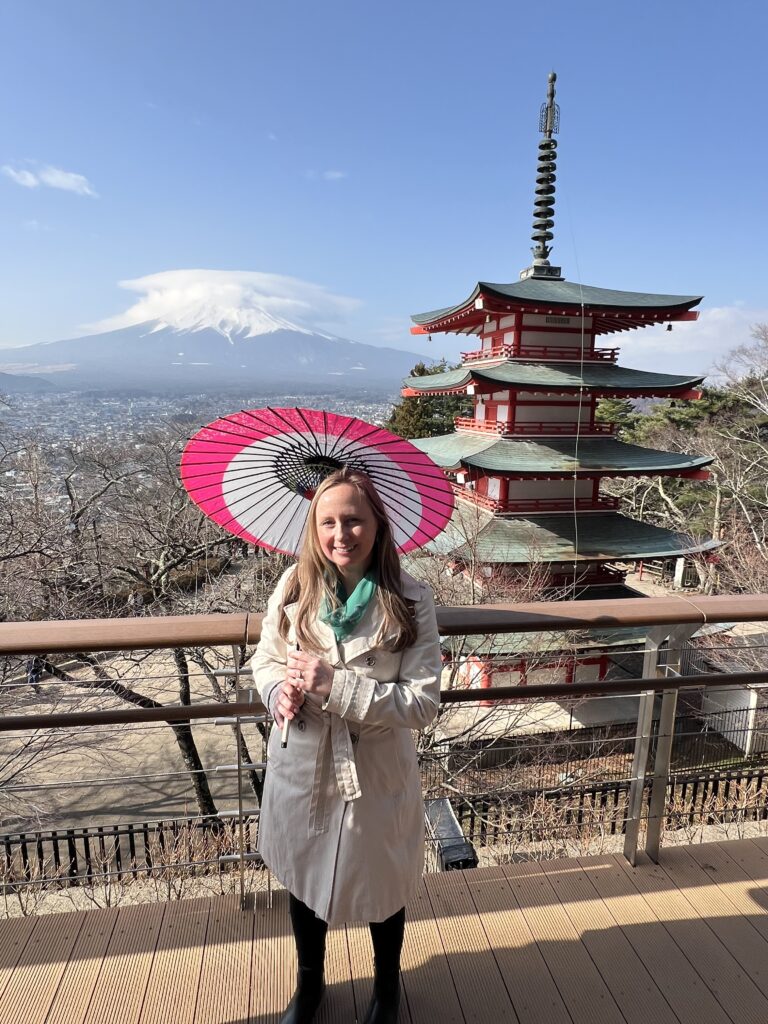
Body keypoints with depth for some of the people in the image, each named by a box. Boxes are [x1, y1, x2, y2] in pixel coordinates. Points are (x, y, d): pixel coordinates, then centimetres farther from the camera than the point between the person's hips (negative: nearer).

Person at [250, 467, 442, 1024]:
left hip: (376, 775, -2)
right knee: (303, 879, 26)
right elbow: (266, 658, 2)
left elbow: (422, 702, -20)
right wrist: (279, 691, -20)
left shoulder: (410, 600, -19)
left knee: (382, 886, 23)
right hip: (302, 769, 3)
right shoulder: (295, 585, -11)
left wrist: (335, 685, -28)